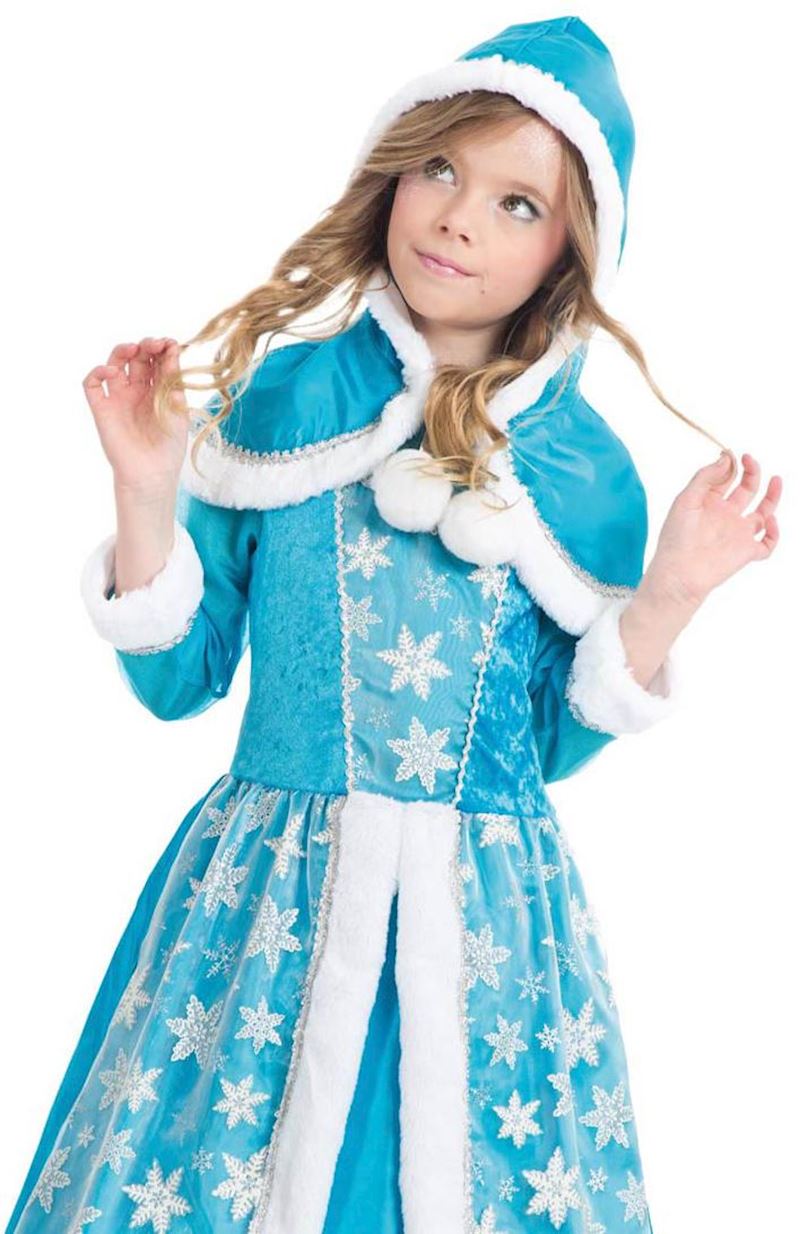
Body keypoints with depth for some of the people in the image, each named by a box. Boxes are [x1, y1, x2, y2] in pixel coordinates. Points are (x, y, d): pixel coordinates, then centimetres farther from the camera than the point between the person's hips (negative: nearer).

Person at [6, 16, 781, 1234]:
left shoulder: (585, 470, 0)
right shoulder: (286, 393, -2)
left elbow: (556, 740, 5)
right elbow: (180, 679, 0)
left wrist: (670, 596, -7)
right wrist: (146, 492, -13)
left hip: (486, 919, 1)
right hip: (265, 896, 0)